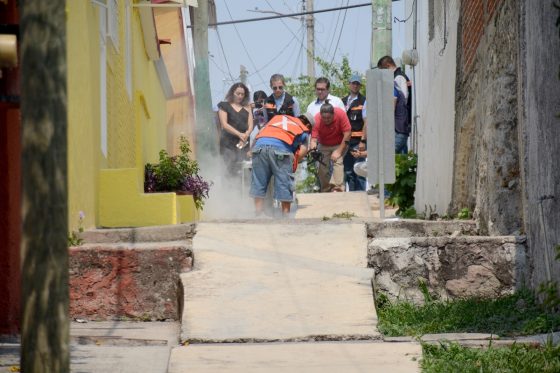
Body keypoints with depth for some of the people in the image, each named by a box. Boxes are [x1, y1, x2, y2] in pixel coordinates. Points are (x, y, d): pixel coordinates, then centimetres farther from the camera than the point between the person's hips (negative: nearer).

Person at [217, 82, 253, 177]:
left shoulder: (247, 107, 19)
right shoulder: (225, 106, 10)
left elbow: (250, 125, 10)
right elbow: (224, 124, 0)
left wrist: (245, 135, -11)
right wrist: (239, 134, -11)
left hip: (243, 144, 2)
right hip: (228, 142, -2)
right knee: (231, 170, -15)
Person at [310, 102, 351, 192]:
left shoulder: (340, 114, -29)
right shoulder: (317, 119, -26)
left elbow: (347, 134, -23)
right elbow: (314, 138, -25)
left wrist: (339, 151, -22)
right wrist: (313, 148, -48)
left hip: (339, 144, -2)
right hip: (323, 146, 2)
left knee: (337, 162, -24)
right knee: (322, 168, -6)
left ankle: (337, 188, -33)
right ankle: (326, 191, 10)